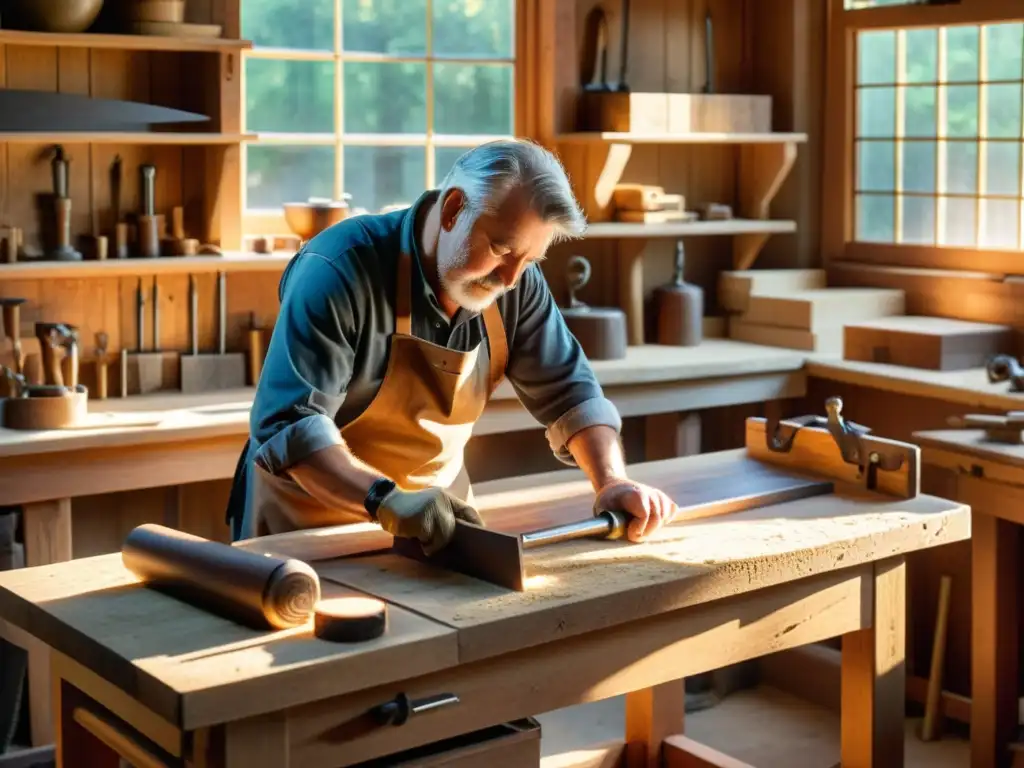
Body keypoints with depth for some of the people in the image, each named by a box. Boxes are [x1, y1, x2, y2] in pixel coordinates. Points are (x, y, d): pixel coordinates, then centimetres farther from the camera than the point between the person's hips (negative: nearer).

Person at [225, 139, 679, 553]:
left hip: (438, 511, 4)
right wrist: (385, 498, -41)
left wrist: (611, 481, -15)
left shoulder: (516, 282, -6)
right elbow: (287, 422, -28)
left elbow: (567, 390, 1)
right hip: (313, 513, -4)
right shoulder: (340, 270, -23)